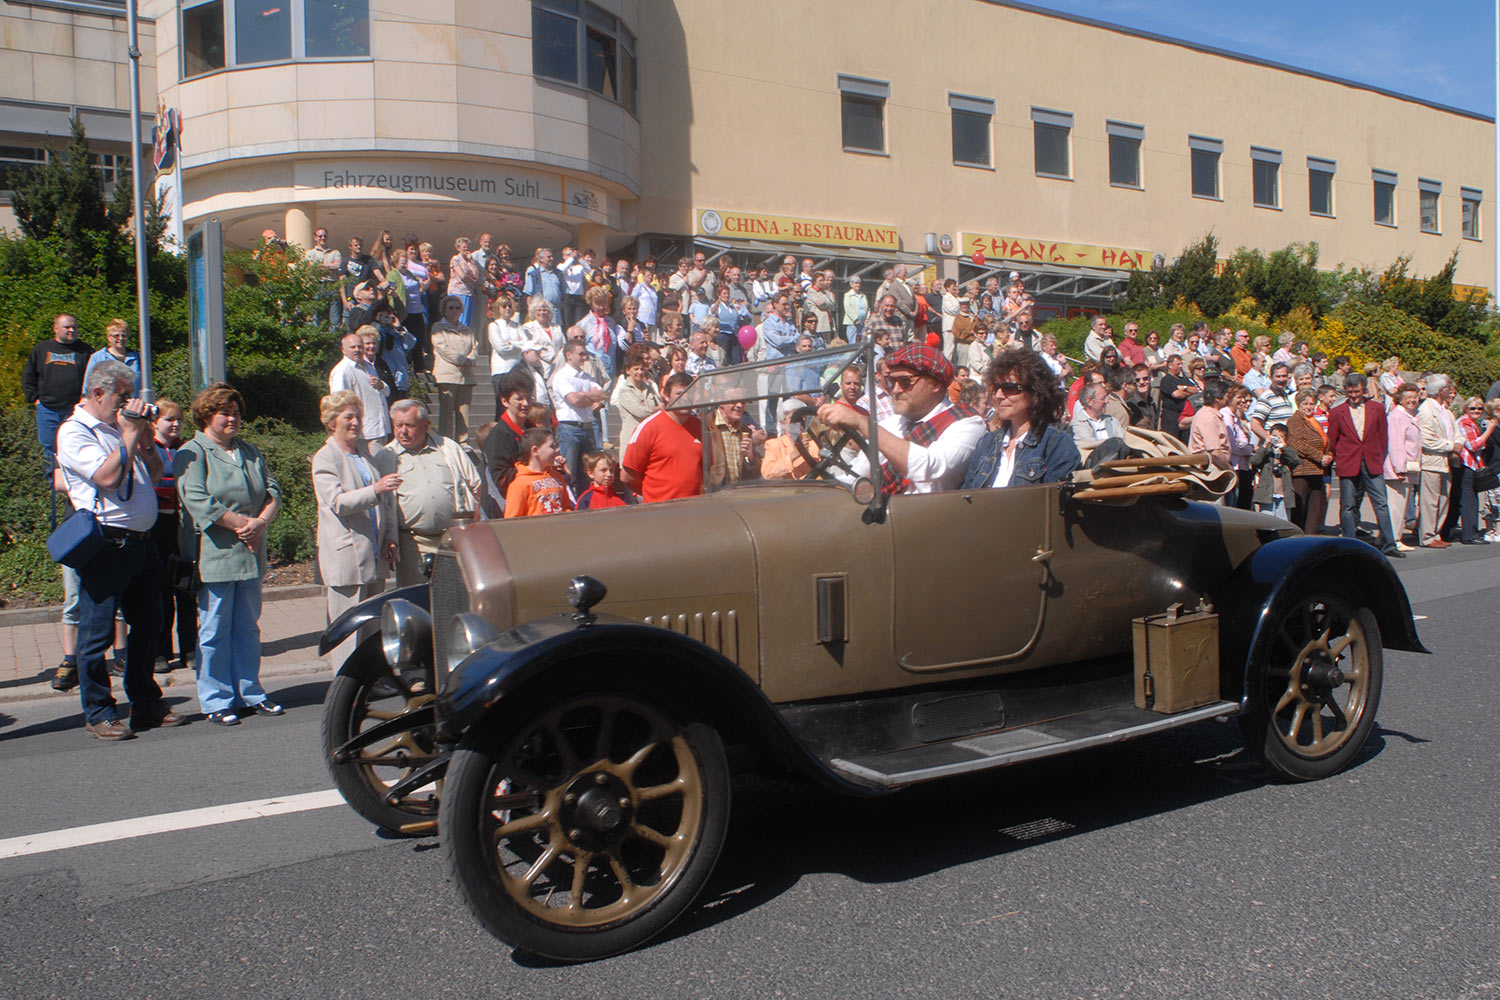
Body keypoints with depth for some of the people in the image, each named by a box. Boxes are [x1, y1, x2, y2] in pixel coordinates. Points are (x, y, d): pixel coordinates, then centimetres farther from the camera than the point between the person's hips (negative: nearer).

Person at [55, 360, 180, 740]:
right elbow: (107, 476, -20)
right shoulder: (73, 433, -7)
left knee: (147, 627, 14)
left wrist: (146, 438, 5)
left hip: (141, 542, 8)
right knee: (98, 634, 1)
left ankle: (146, 704, 25)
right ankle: (98, 713, 11)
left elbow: (154, 473, 20)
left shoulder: (120, 426, 17)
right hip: (105, 546, -8)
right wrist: (131, 435, -12)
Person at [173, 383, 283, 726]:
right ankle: (216, 701, 9)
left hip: (250, 554, 6)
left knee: (248, 627, 12)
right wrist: (242, 523, -15)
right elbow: (197, 500, -16)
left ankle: (249, 694, 20)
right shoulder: (192, 453, -3)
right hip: (214, 556, -6)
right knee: (214, 630, 0)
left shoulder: (249, 451, 17)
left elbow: (272, 490, 9)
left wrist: (260, 523, -10)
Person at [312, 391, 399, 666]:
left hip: (375, 555, 7)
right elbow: (337, 502, -16)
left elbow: (386, 501, 22)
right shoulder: (325, 458, -3)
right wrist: (375, 490, -28)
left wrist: (389, 538, 11)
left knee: (374, 625, 10)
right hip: (345, 558, -6)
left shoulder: (365, 452, 17)